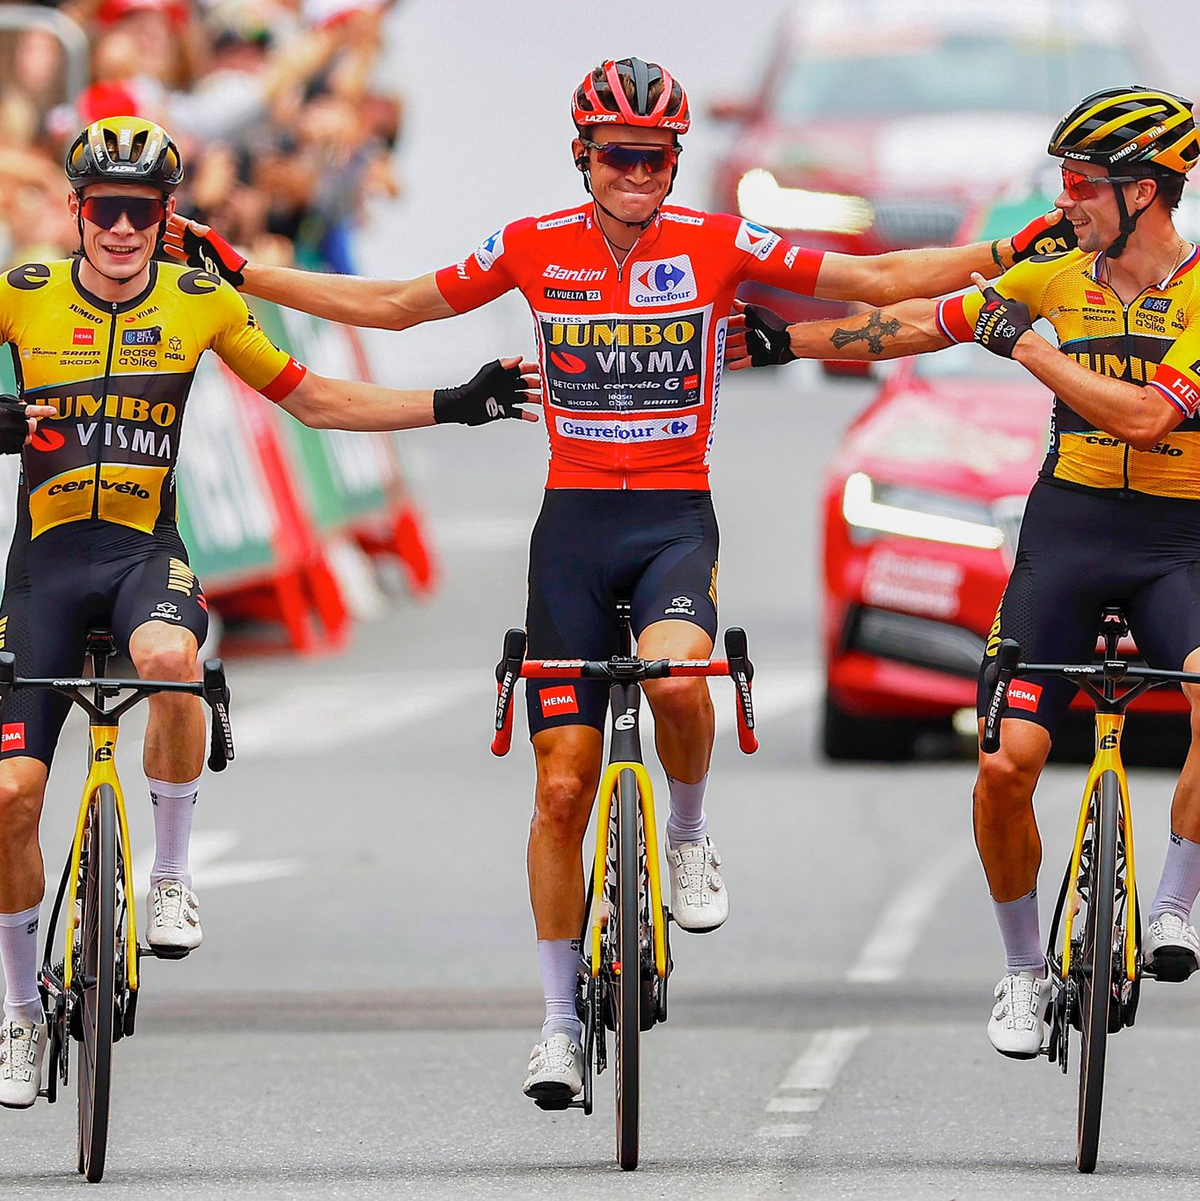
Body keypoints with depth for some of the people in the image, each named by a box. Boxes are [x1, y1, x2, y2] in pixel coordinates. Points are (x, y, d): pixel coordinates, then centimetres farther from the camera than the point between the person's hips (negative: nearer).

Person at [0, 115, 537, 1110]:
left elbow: (312, 400, 10)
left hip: (146, 551, 0)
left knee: (168, 655, -37)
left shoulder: (201, 303, 1)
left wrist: (454, 406, 4)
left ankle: (171, 875, -16)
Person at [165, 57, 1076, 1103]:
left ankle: (690, 835, -3)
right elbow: (390, 307, 8)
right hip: (574, 522, 2)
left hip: (676, 518, -1)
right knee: (563, 787, 0)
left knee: (676, 675, -35)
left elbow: (880, 280, -1)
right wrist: (232, 269, 5)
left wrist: (1009, 252, -9)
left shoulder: (716, 244, -4)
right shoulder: (535, 249, 0)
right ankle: (560, 1022, 11)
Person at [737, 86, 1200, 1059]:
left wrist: (1025, 345, -15)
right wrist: (780, 340, 14)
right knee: (1006, 760, -11)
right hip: (1065, 532, 3)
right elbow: (914, 327, 13)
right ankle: (1025, 970, 10)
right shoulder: (1055, 281, 5)